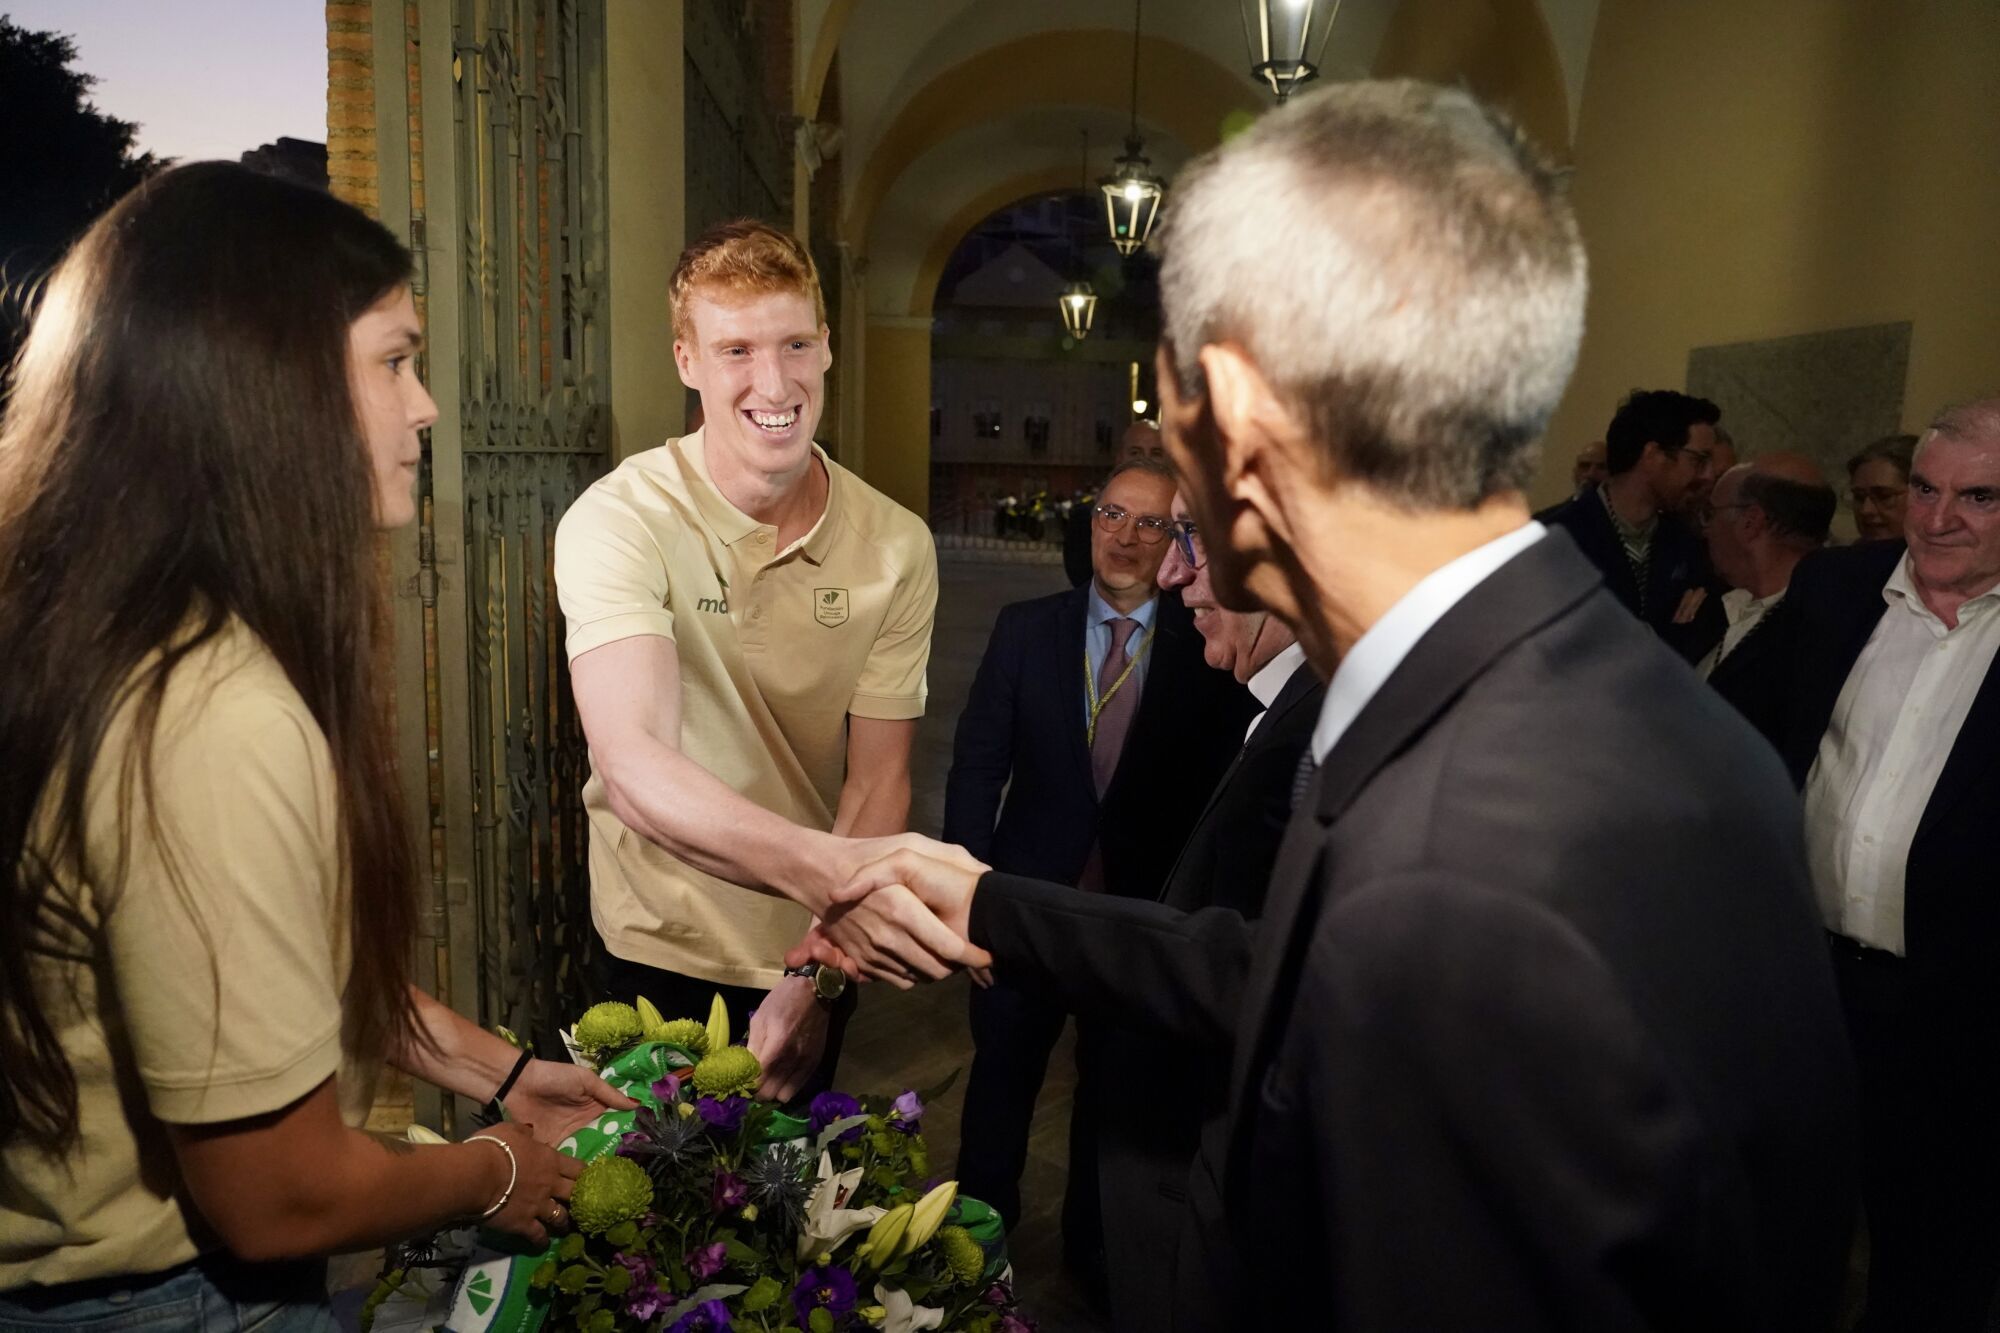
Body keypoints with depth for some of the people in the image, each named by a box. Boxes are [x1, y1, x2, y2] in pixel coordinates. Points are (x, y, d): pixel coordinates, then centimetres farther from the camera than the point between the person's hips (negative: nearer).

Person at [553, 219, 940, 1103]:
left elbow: (877, 784, -9)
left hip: (816, 963, 3)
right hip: (663, 960, -3)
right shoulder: (617, 522, -21)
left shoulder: (897, 546, -10)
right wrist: (826, 866, -52)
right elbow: (636, 770, -35)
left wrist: (817, 982, -21)